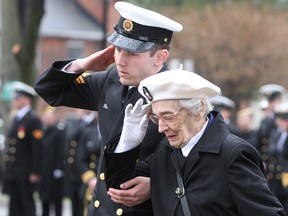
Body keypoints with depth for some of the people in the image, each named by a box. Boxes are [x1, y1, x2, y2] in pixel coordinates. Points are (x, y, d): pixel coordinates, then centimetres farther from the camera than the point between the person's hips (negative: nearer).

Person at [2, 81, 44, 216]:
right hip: (13, 173, 8)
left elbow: (37, 148, -15)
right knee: (15, 205, 10)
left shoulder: (33, 120, -10)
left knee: (27, 205, -3)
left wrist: (34, 173, -18)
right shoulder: (16, 119, 15)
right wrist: (7, 169, 15)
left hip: (25, 174, -8)